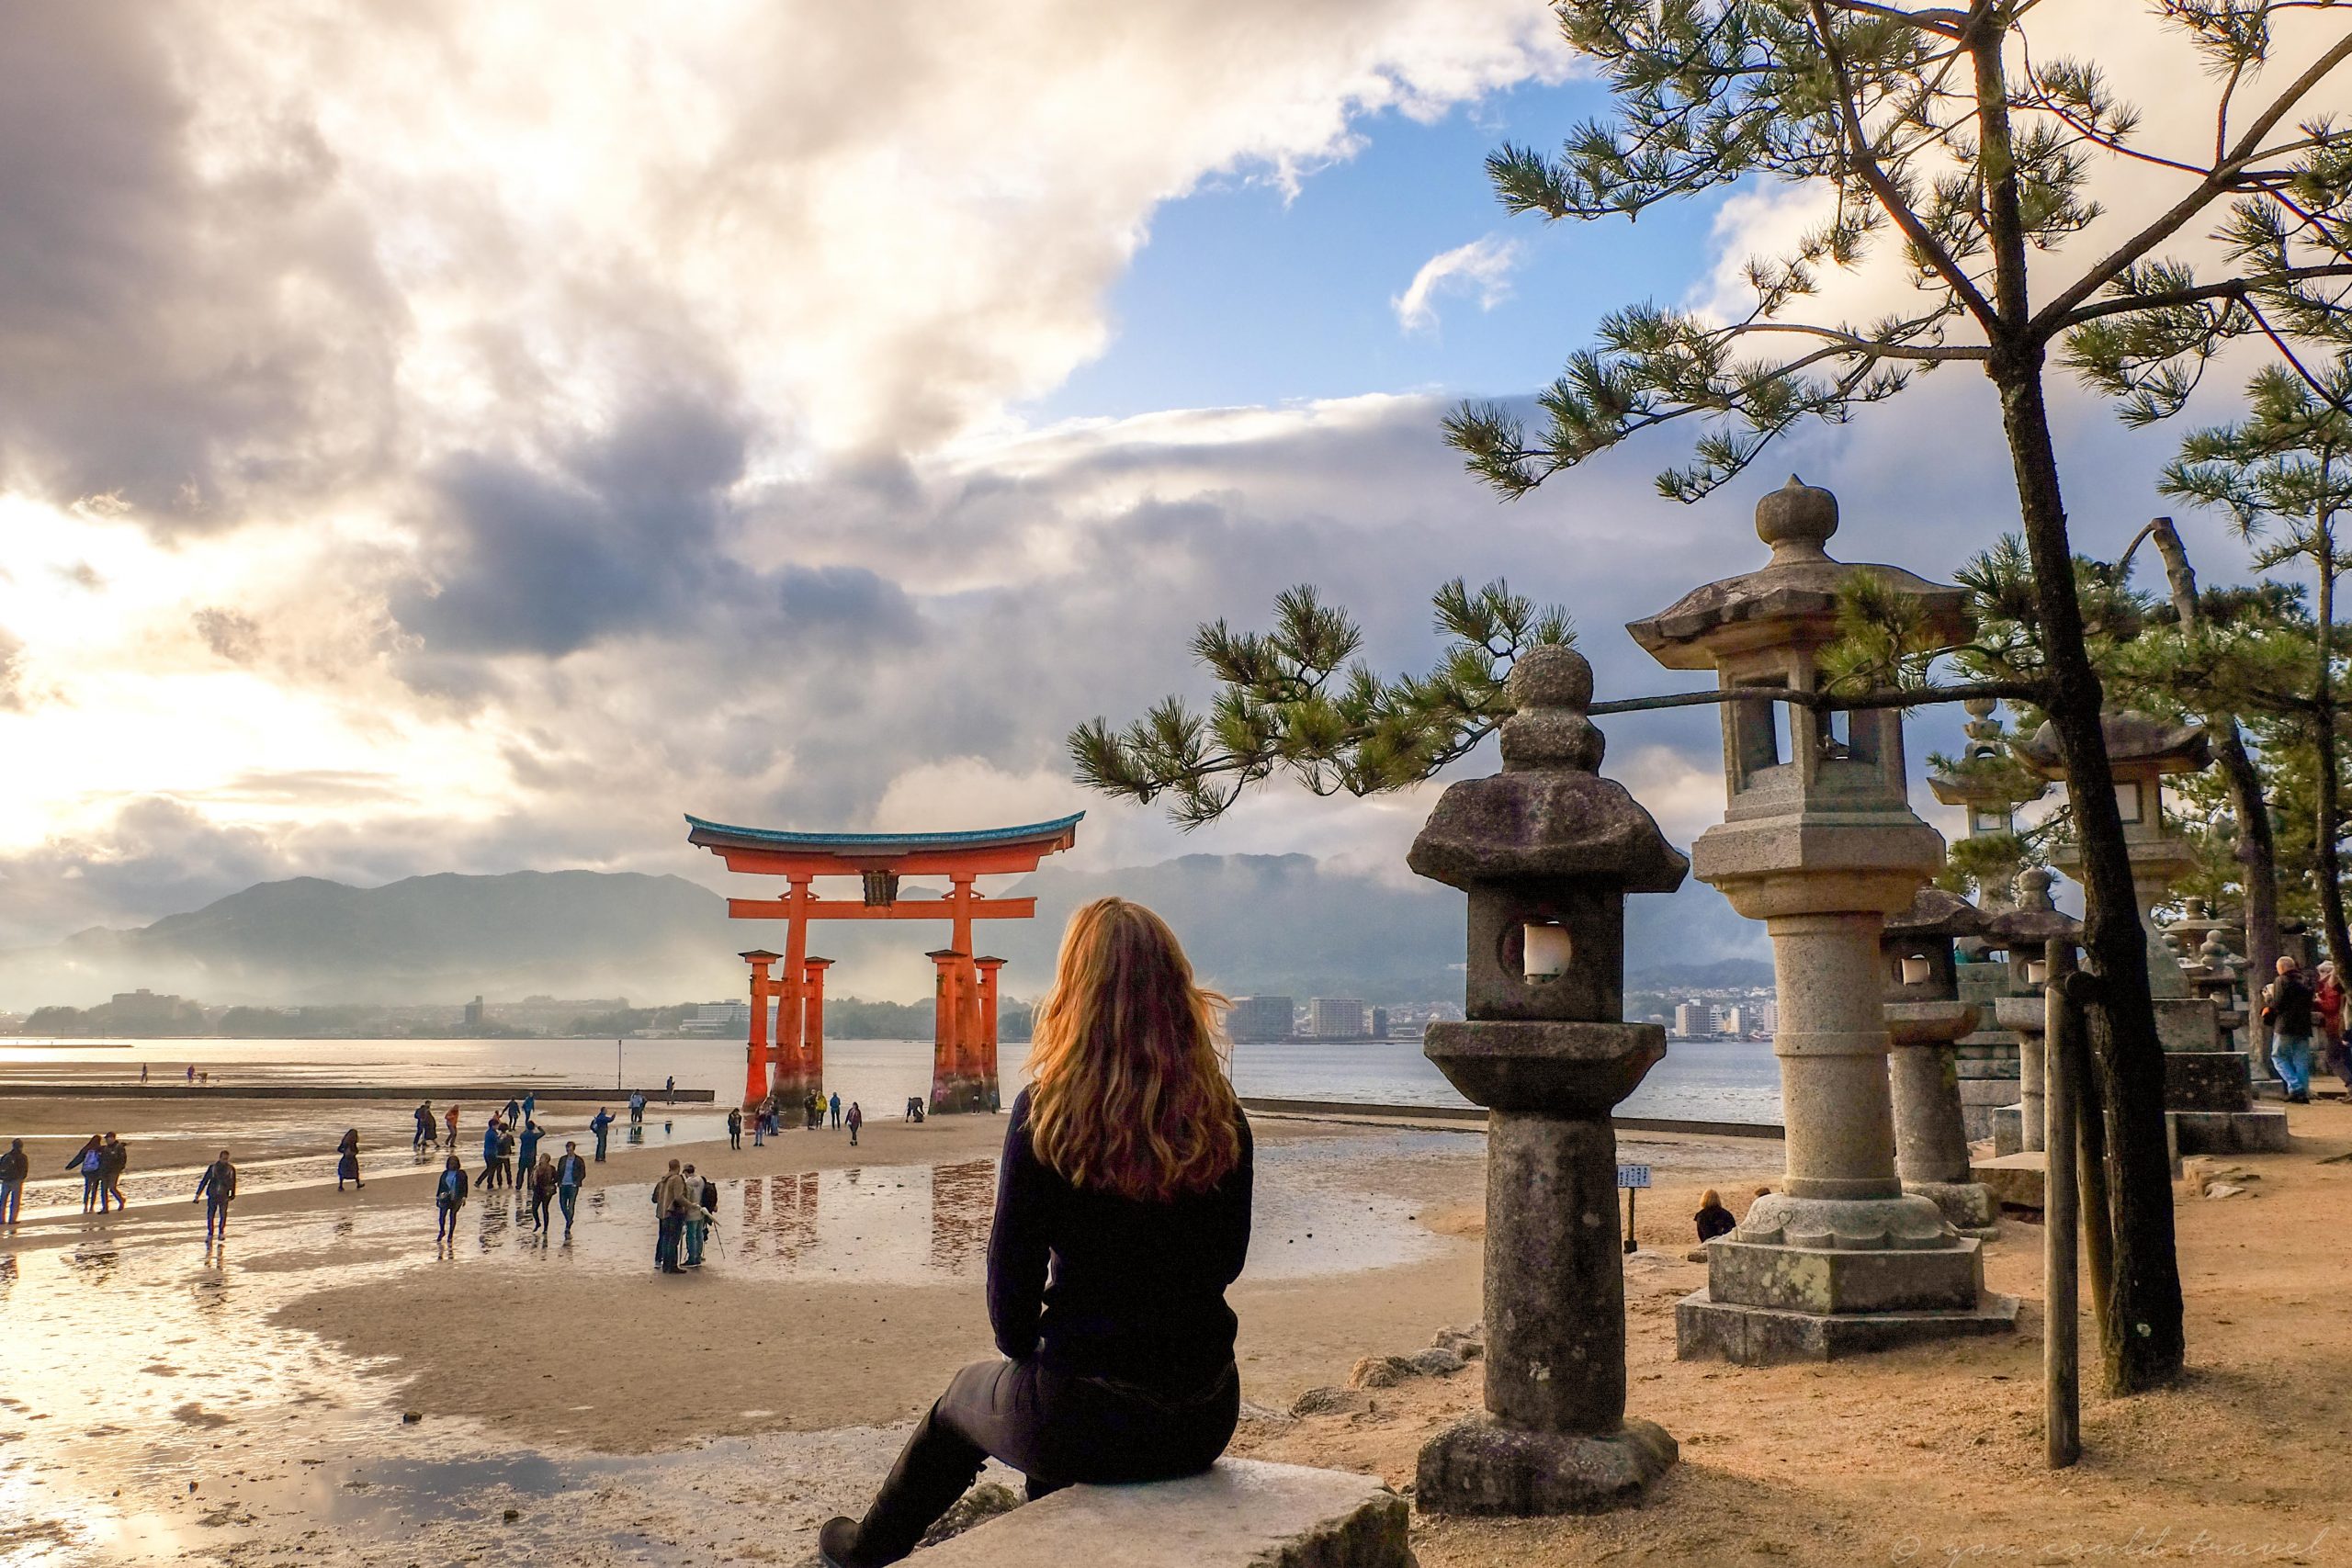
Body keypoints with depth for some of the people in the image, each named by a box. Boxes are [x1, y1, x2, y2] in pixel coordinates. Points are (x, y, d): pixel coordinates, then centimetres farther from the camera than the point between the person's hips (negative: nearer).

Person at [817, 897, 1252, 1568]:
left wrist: (1022, 1346, 10)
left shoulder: (1047, 1111, -15)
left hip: (1087, 1421, -3)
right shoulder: (1221, 1115, -4)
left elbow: (1013, 1268, -10)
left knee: (966, 1395, 29)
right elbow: (1227, 1259, 7)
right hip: (1205, 1420, 4)